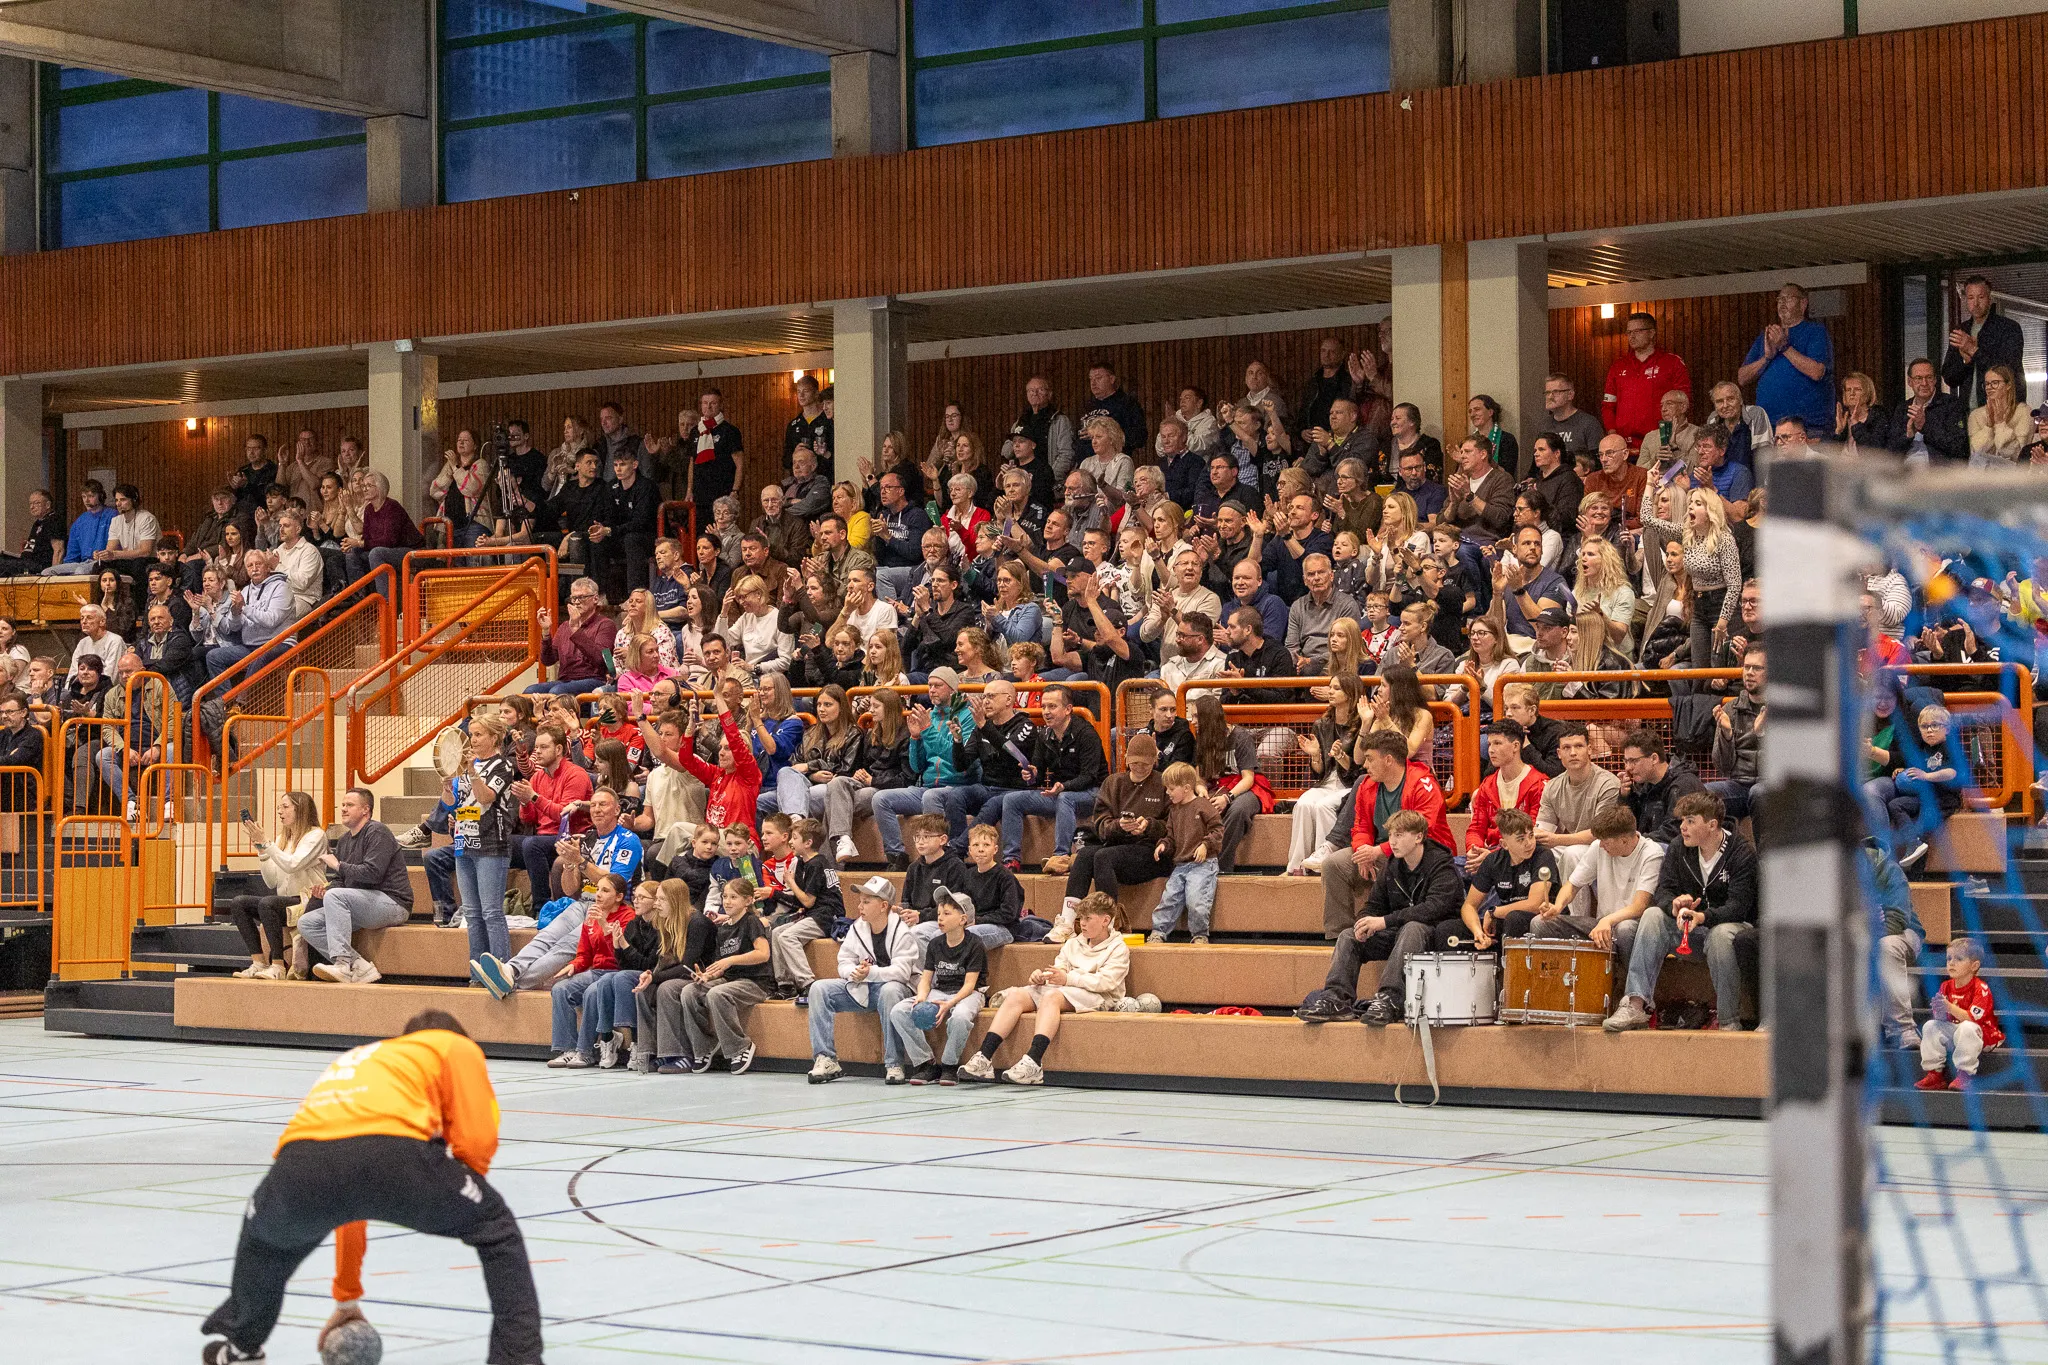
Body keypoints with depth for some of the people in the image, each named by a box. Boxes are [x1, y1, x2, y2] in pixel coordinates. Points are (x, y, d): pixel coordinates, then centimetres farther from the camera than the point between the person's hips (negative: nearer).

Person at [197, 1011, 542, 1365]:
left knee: (263, 1232, 39)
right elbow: (476, 1143, 14)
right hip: (392, 1152, -5)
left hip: (301, 1163, 5)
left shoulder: (354, 1061, 44)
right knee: (494, 1227, 20)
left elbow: (346, 1192, 50)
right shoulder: (457, 1047, 29)